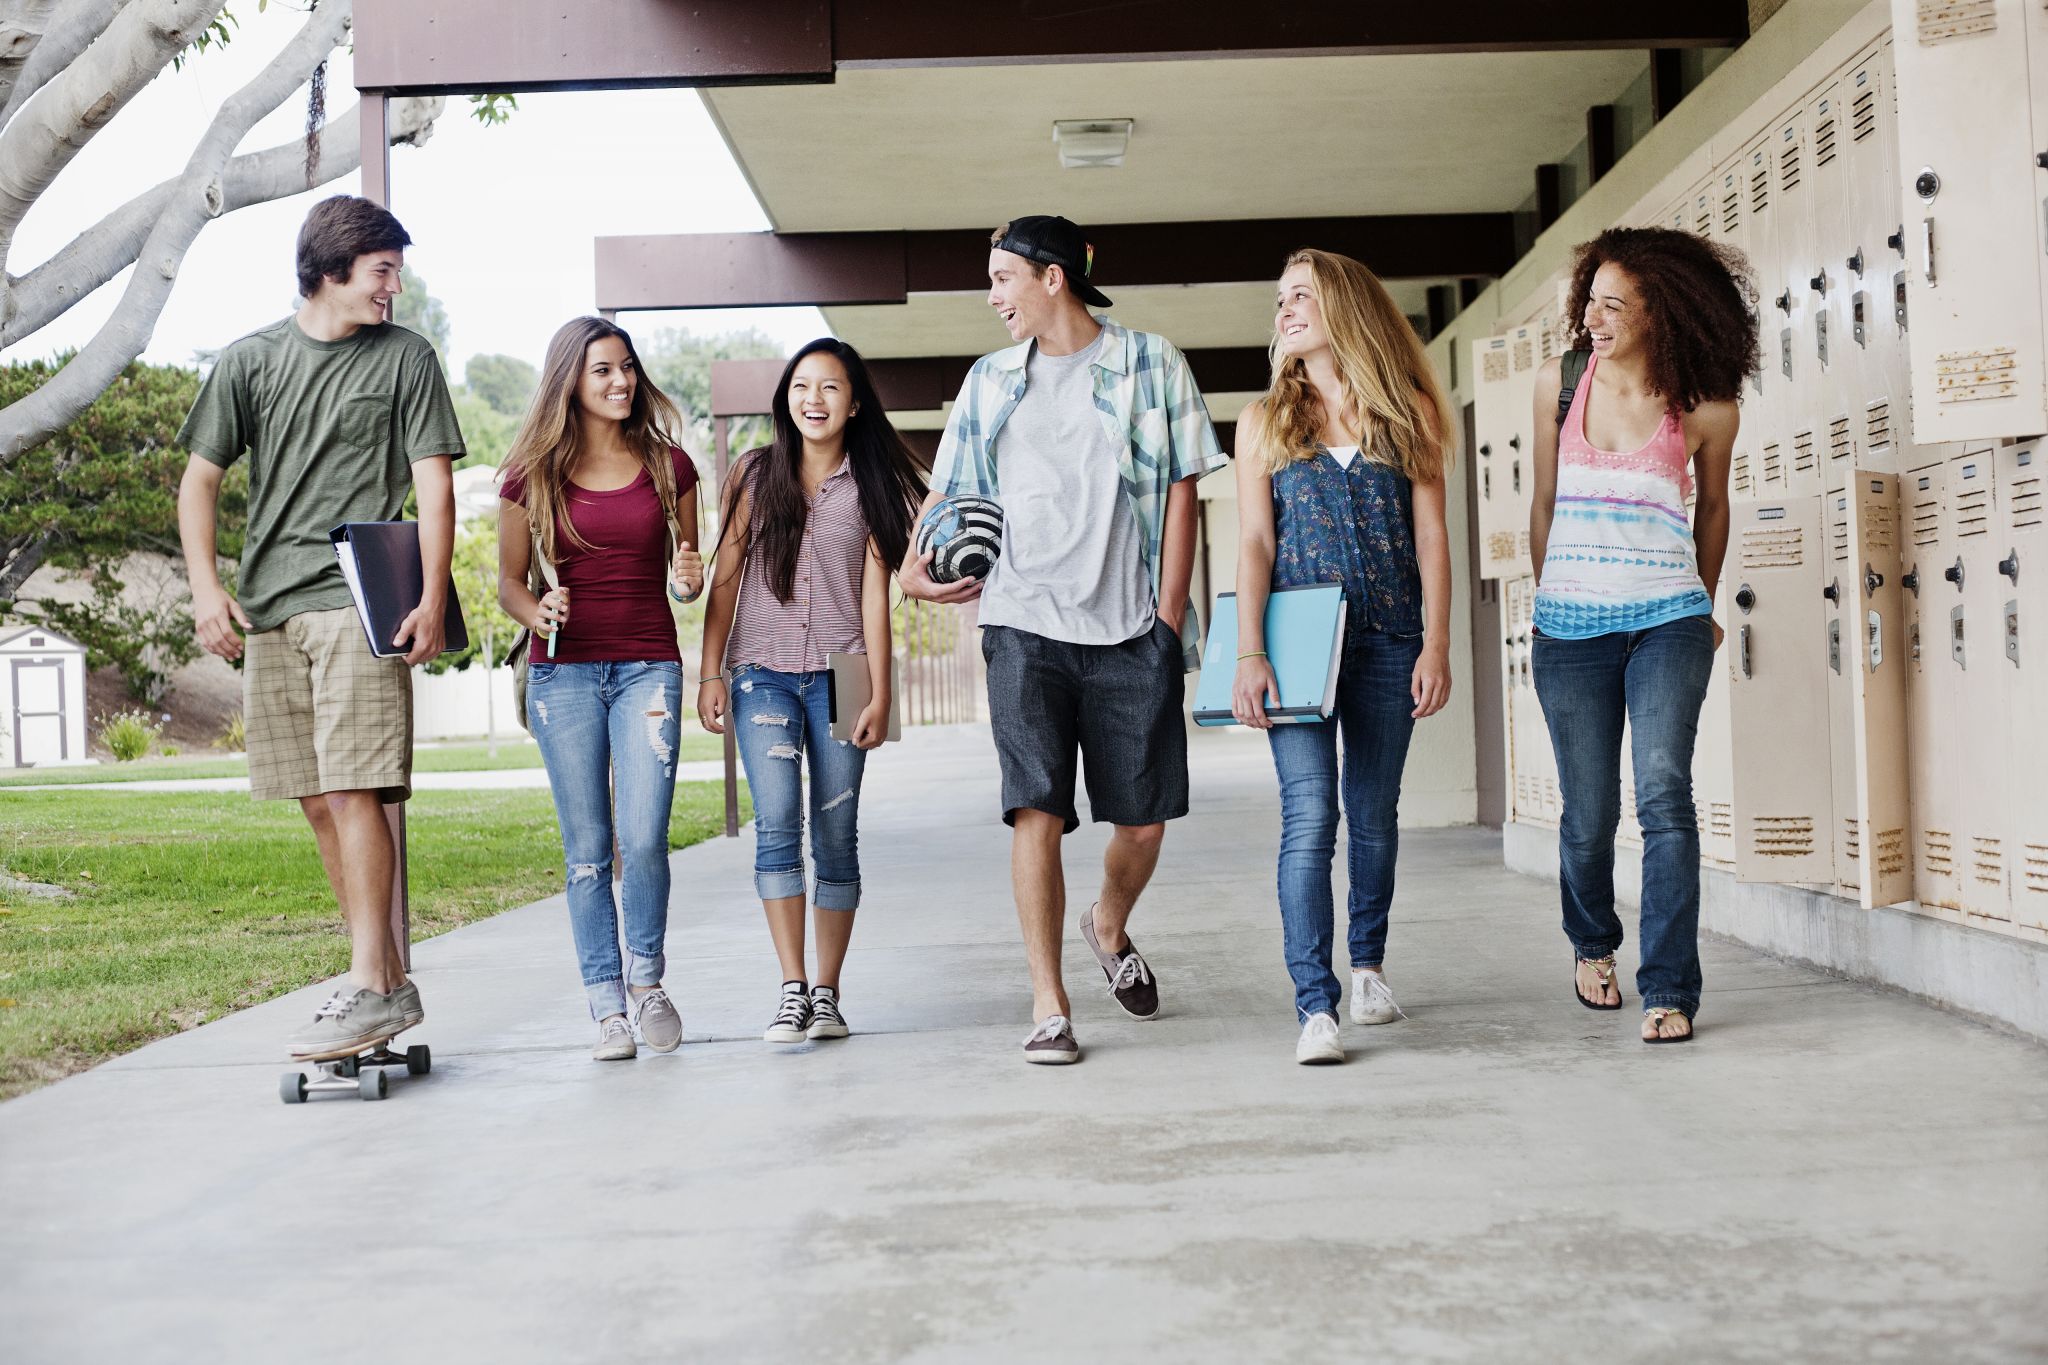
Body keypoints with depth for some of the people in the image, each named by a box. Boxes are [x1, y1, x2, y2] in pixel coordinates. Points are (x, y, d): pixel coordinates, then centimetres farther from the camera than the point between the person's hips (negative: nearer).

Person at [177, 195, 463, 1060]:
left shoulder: (405, 357, 6)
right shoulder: (250, 360, 12)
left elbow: (433, 484, 1)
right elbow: (200, 478, 12)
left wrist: (432, 599, -10)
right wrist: (205, 588, -2)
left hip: (359, 602, -4)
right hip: (269, 612, 4)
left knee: (352, 791, -13)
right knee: (318, 802, 5)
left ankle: (369, 987, -9)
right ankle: (391, 979, 13)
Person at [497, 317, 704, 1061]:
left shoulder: (667, 466, 7)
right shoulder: (532, 475, 3)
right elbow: (509, 581, 9)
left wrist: (690, 580, -7)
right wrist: (537, 613, -12)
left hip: (648, 666, 0)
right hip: (563, 671, 0)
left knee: (644, 839, -10)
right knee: (587, 849, 2)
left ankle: (647, 979, 15)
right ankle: (607, 1007, 12)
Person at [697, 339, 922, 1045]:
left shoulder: (870, 485, 8)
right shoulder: (755, 473, 8)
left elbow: (874, 594, 5)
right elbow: (725, 577, 8)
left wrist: (879, 692, -2)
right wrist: (710, 674, 1)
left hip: (839, 677, 0)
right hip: (763, 674, 0)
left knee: (836, 838, 1)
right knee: (777, 826, -14)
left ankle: (827, 989, 11)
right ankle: (793, 987, -10)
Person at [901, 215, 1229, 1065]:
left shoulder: (1149, 362, 6)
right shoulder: (990, 381, 14)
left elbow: (1180, 491, 4)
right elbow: (946, 490, 18)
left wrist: (1169, 620, -3)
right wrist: (915, 565, -2)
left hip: (1131, 631, -1)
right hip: (1025, 625, 1)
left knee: (1144, 820, 5)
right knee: (1037, 812, -9)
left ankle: (1109, 928, 36)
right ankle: (1049, 1008, -1)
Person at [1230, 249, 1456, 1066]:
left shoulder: (1408, 411, 8)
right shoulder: (1264, 421, 10)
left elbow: (1431, 534, 4)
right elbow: (1254, 543, 2)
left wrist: (1436, 644, -4)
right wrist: (1249, 656, -8)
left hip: (1388, 639, 1)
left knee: (1374, 816, 10)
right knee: (1309, 817, -11)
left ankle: (1368, 962, 32)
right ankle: (1315, 1008, -11)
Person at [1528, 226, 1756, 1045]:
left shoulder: (1708, 408, -3)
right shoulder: (1559, 383, 2)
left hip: (1666, 621, -1)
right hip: (1570, 628, 2)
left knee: (1663, 789, -17)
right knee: (1588, 814, 5)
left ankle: (1671, 991, -9)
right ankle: (1591, 942, 35)